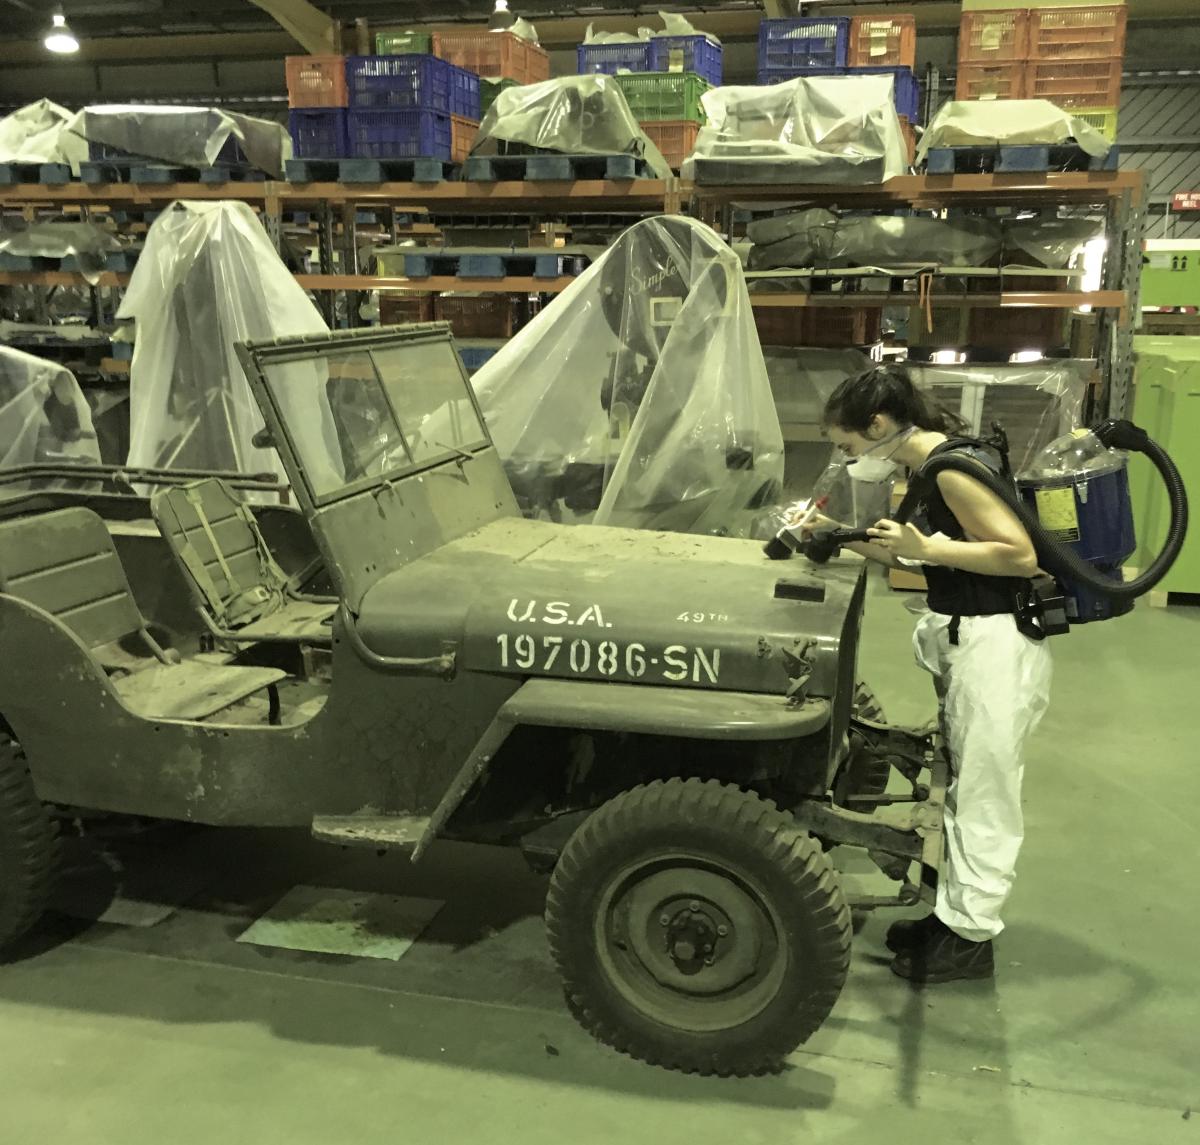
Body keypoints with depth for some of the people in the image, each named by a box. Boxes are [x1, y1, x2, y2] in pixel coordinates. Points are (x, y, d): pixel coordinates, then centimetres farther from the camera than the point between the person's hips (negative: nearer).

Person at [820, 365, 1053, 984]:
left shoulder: (954, 468, -20)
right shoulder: (927, 467, 9)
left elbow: (1021, 555, -22)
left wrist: (926, 548, -23)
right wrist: (870, 543, 5)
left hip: (998, 642, -10)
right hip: (965, 637, 10)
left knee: (983, 793, 1)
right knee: (963, 785, 16)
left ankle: (971, 935, 13)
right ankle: (955, 912, 28)